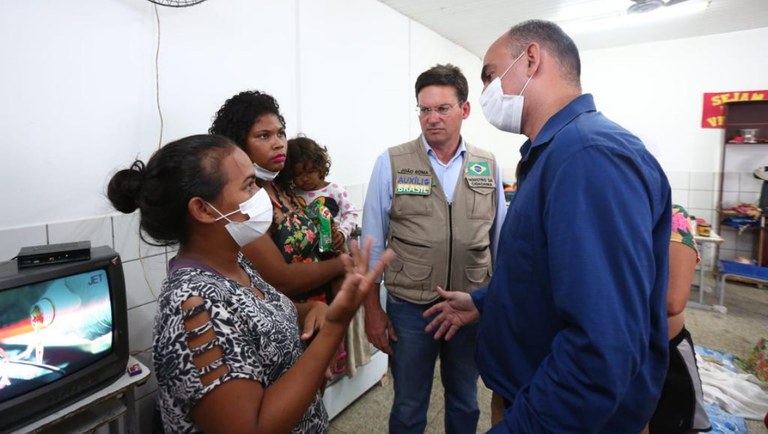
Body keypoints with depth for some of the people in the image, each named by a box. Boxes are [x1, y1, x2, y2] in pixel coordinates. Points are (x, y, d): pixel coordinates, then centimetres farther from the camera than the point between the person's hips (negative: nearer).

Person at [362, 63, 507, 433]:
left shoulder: (488, 167, -1)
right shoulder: (391, 163, -8)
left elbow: (500, 239, 6)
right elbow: (372, 243, -5)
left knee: (465, 403, 24)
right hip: (409, 309, -2)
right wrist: (372, 310, -4)